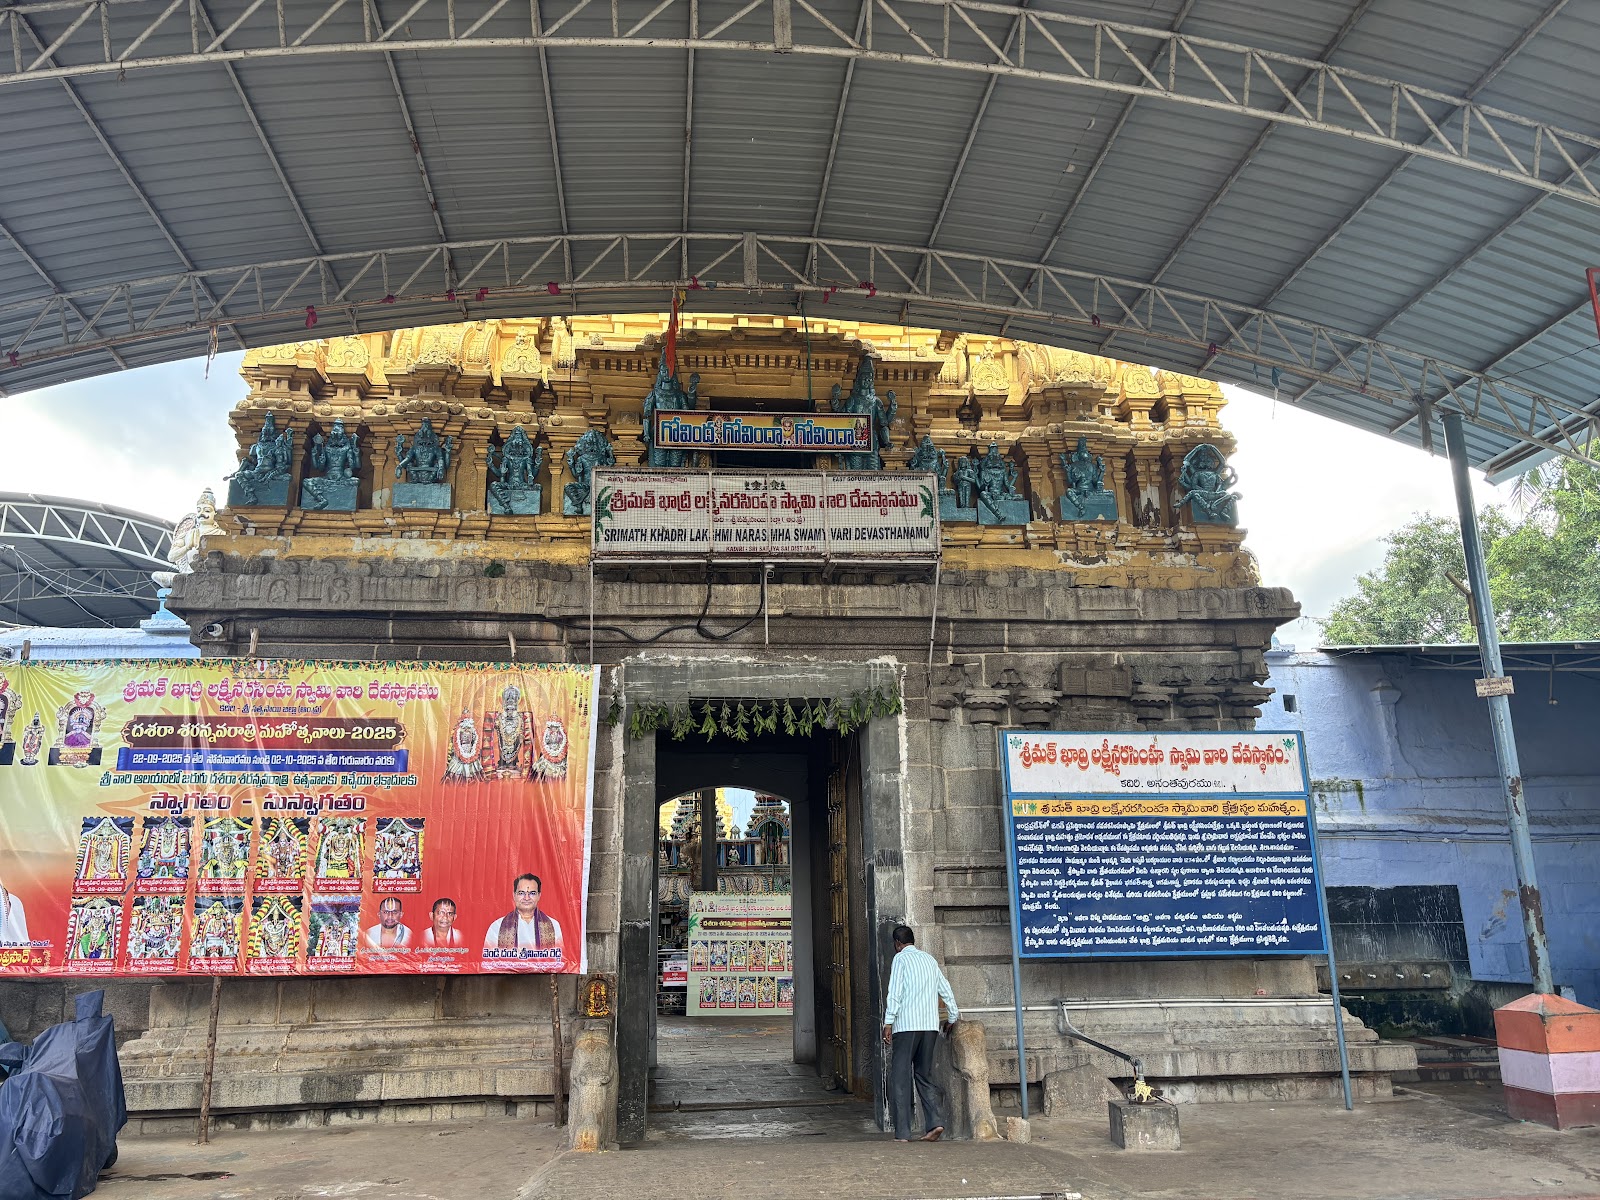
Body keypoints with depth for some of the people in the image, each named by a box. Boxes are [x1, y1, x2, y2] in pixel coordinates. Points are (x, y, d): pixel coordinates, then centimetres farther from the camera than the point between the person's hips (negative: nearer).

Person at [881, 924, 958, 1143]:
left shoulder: (900, 958, 1)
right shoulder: (929, 959, 18)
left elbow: (895, 992, -9)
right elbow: (945, 989, 24)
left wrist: (888, 1022, -10)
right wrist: (954, 1016, 37)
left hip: (907, 1025, -5)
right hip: (931, 1026, 5)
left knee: (900, 1077, -1)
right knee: (925, 1075, 13)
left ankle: (902, 1133, -4)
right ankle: (936, 1122, -3)